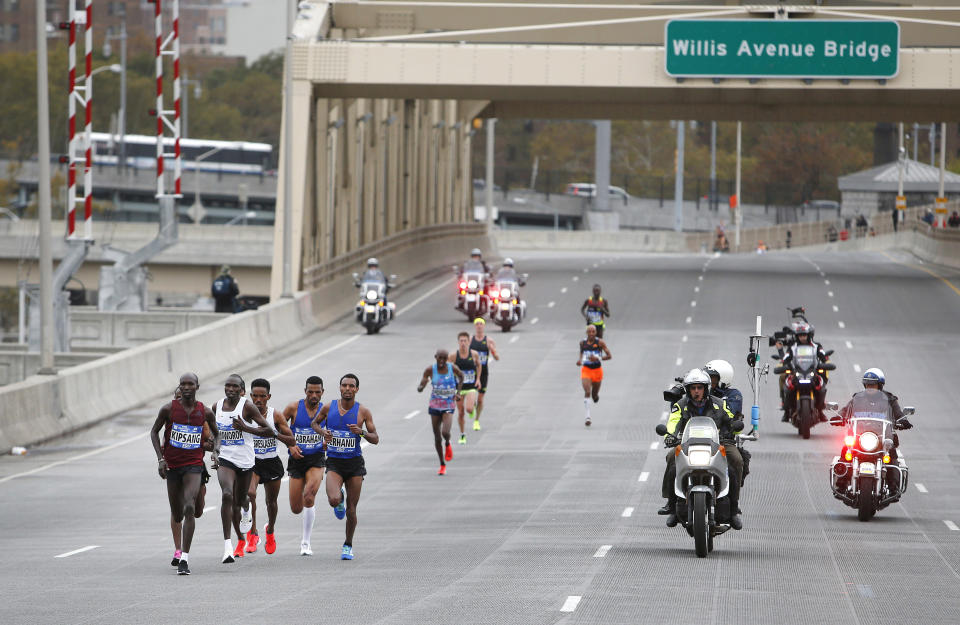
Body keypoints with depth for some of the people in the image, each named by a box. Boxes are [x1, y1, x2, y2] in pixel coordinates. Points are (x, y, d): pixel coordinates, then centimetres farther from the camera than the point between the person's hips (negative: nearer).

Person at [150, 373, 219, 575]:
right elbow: (154, 431, 7)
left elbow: (216, 433, 17)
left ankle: (184, 558, -23)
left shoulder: (205, 412, -1)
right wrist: (160, 458, -4)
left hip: (193, 465, -1)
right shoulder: (169, 409, -4)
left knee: (190, 509, -21)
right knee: (177, 515, 11)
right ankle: (178, 549, 47)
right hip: (172, 465, 1)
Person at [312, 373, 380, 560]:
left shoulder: (363, 411, -4)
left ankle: (348, 545, 23)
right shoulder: (329, 407, -1)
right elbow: (315, 423, 17)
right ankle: (340, 497, 18)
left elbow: (375, 439, -1)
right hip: (334, 462, 0)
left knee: (351, 509, 3)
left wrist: (362, 432, -21)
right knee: (334, 500, -22)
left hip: (354, 463, 0)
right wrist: (322, 432, -5)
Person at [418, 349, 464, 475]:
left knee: (445, 432, -23)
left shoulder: (452, 368, -7)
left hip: (448, 406, -1)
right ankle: (442, 465, 23)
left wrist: (458, 391, 6)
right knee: (437, 437, 6)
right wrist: (421, 387, -34)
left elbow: (461, 376, 16)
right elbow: (420, 388, -9)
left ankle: (447, 445, 15)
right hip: (435, 405, 1)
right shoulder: (430, 370, -9)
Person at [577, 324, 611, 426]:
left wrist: (597, 358, -26)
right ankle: (587, 417, -23)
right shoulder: (583, 343, -1)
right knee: (587, 392, -19)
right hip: (586, 370, 0)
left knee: (595, 396, 13)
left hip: (597, 370, 0)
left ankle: (596, 395, 54)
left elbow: (609, 356, -11)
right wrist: (580, 360, 2)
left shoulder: (600, 342, -10)